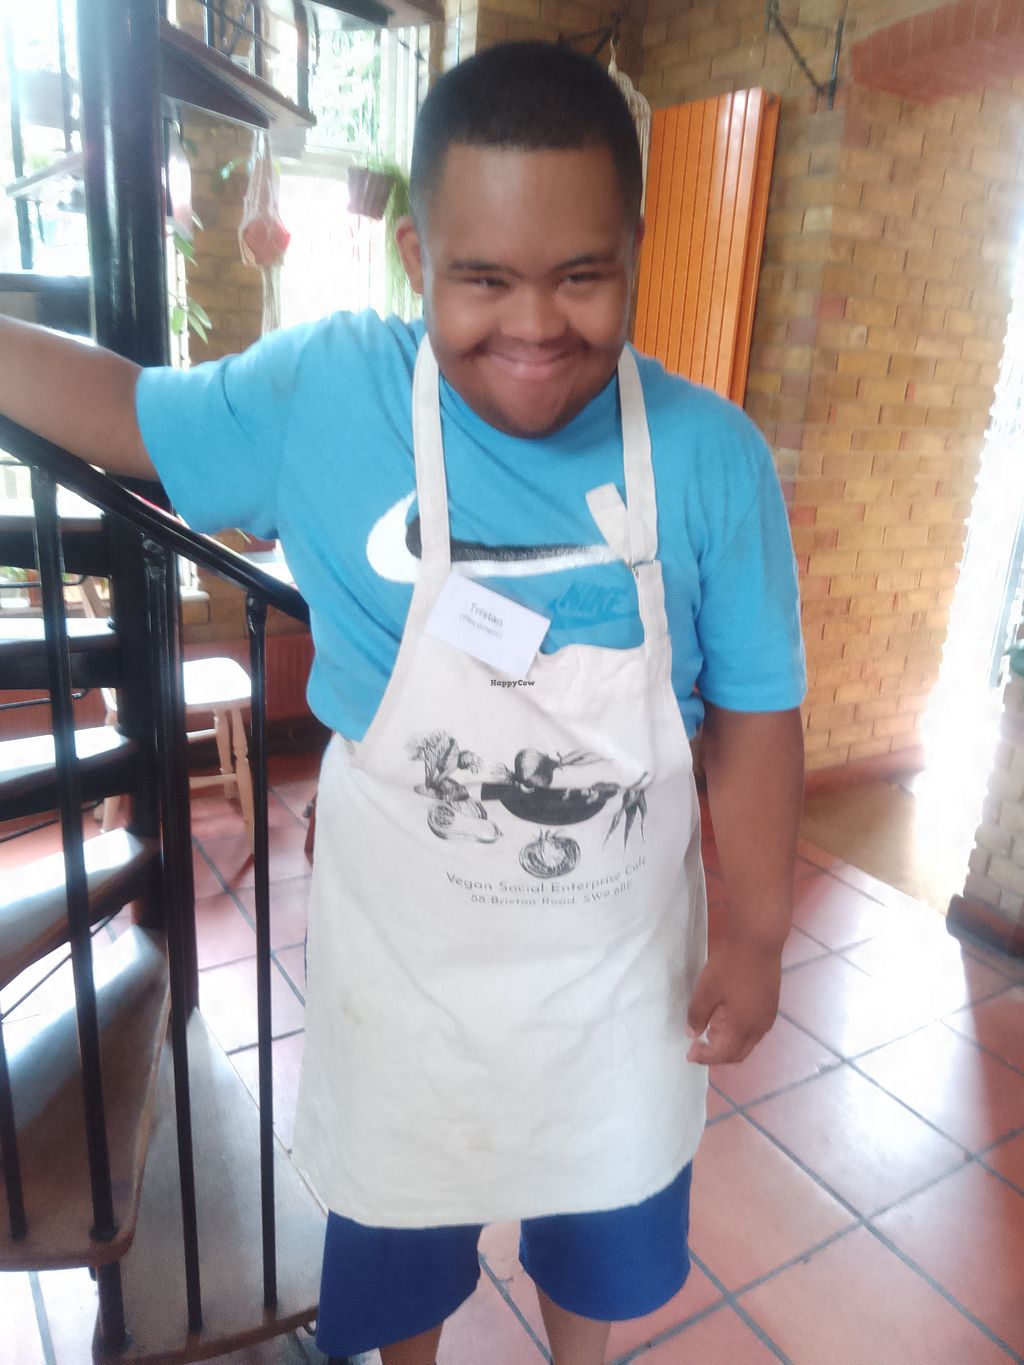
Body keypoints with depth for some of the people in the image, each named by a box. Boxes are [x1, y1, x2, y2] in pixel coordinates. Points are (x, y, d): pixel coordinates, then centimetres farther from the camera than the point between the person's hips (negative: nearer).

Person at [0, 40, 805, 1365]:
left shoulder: (711, 456, -16)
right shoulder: (318, 395, -17)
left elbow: (753, 709, -7)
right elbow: (125, 410, 2)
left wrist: (757, 927, -6)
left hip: (619, 952, 1)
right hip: (401, 948, 0)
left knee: (599, 1227, 29)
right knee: (394, 1237, 28)